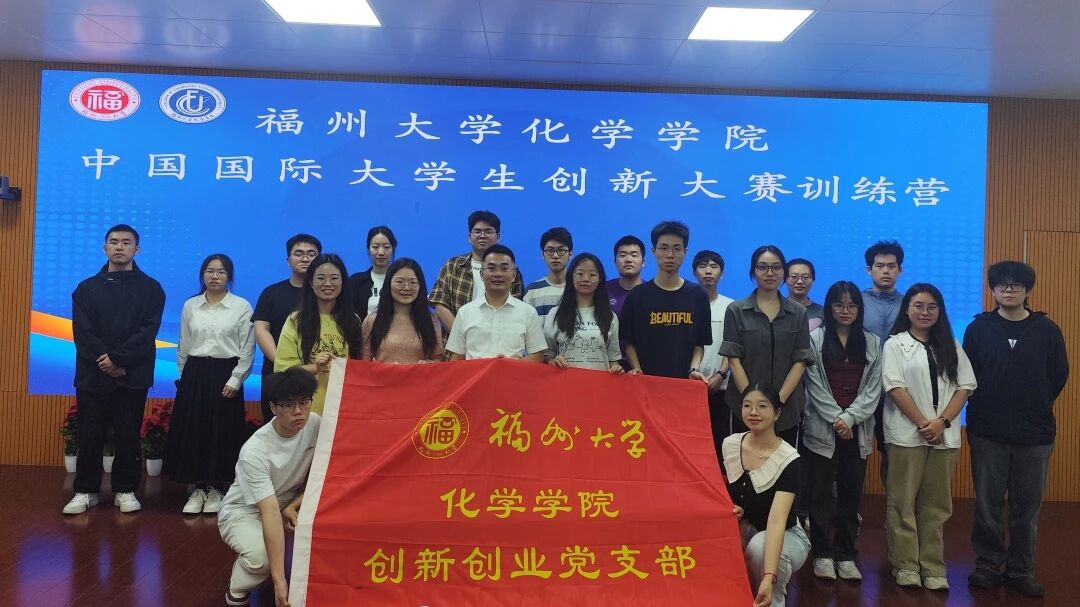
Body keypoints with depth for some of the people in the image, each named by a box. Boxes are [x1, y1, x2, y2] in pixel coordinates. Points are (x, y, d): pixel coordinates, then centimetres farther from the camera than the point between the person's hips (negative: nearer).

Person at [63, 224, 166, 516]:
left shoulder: (151, 288, 5)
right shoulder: (87, 288, 10)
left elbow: (148, 332, -6)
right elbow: (82, 332, -1)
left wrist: (118, 359, -16)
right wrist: (106, 363, -13)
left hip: (133, 376, -1)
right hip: (92, 374, 1)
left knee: (128, 436, 3)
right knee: (89, 436, 5)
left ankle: (125, 490, 14)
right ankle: (85, 491, 16)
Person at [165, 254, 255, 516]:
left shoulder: (242, 307, -2)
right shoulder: (190, 306, 8)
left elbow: (247, 349, -3)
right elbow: (183, 346, 13)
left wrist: (235, 380, -8)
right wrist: (184, 376, 10)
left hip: (225, 375, -3)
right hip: (194, 375, 3)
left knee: (221, 432, 1)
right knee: (192, 431, 3)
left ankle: (216, 489, 15)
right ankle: (198, 489, 14)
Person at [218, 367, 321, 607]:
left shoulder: (315, 424, -18)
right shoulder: (254, 452, -32)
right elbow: (271, 514, -39)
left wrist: (293, 507, -20)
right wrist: (279, 580, -42)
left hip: (291, 502, 5)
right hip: (243, 511, -5)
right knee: (261, 556, -35)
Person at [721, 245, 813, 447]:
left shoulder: (798, 313, 7)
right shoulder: (736, 311, 3)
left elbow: (801, 361, 2)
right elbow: (734, 359, -3)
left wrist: (779, 399, -10)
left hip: (788, 408, 1)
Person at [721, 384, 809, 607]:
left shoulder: (788, 459, -23)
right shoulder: (730, 445, -8)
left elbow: (777, 520, -34)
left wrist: (769, 578, -45)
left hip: (786, 537, -4)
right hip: (742, 531, 4)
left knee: (759, 545, -36)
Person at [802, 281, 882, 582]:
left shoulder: (872, 343, 9)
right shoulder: (815, 338, 1)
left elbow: (873, 388, 2)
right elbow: (815, 385, -4)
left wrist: (849, 418, -10)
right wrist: (835, 418, -11)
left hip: (857, 430, 2)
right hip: (822, 428, -2)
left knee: (851, 493, 6)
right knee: (820, 493, 1)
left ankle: (846, 555, 16)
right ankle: (823, 554, 10)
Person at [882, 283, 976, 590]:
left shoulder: (951, 346, 13)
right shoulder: (895, 344, 3)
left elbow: (964, 386, 5)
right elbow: (896, 388, -7)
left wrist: (942, 422, -9)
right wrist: (923, 423, -13)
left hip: (945, 435, 3)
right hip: (907, 433, -3)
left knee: (936, 503, 7)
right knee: (903, 502, 0)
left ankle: (933, 568, 13)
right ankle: (906, 565, 8)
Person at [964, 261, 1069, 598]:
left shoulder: (1047, 330, 1)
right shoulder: (978, 328, 0)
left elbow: (1059, 375, 6)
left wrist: (1036, 406, 7)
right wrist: (986, 407, 2)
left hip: (1035, 434, 1)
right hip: (987, 433, 0)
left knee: (1027, 507, 8)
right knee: (988, 504, 6)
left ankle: (1021, 571, 20)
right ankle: (988, 565, 19)